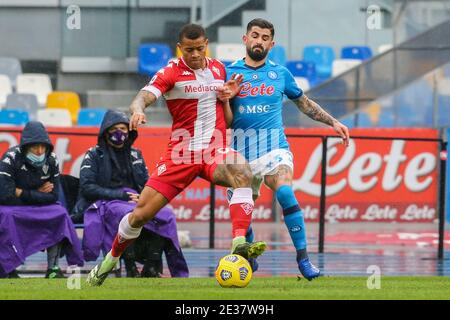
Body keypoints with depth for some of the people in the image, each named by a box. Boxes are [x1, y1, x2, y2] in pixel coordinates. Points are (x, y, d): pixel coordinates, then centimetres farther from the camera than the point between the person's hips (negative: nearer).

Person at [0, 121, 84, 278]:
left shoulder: (51, 160, -6)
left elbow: (53, 196, -9)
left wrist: (22, 193, -17)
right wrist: (37, 193, -19)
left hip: (38, 207, 4)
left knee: (60, 213, -19)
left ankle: (53, 268, -16)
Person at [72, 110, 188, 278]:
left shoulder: (135, 155, 20)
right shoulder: (94, 155, 5)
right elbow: (87, 187, -6)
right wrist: (119, 195, -16)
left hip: (135, 202, 5)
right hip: (104, 204, -5)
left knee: (165, 214, -25)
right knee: (128, 215, -40)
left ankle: (152, 268, -26)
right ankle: (131, 269, -36)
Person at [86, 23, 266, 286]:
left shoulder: (218, 68, 11)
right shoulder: (172, 72, -3)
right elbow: (144, 97, -20)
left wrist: (228, 95, 0)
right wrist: (137, 110, -44)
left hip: (215, 150, 2)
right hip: (181, 153, -2)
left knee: (242, 173, -34)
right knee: (141, 214, -2)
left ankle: (239, 245, -43)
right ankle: (108, 262, 24)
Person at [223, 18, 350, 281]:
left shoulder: (280, 74, 9)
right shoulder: (229, 73, 6)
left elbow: (304, 103, 24)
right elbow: (227, 121, 4)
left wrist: (333, 122, 18)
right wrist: (225, 99, -15)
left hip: (274, 143, -2)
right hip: (241, 148, 2)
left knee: (285, 193, -27)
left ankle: (303, 258, -27)